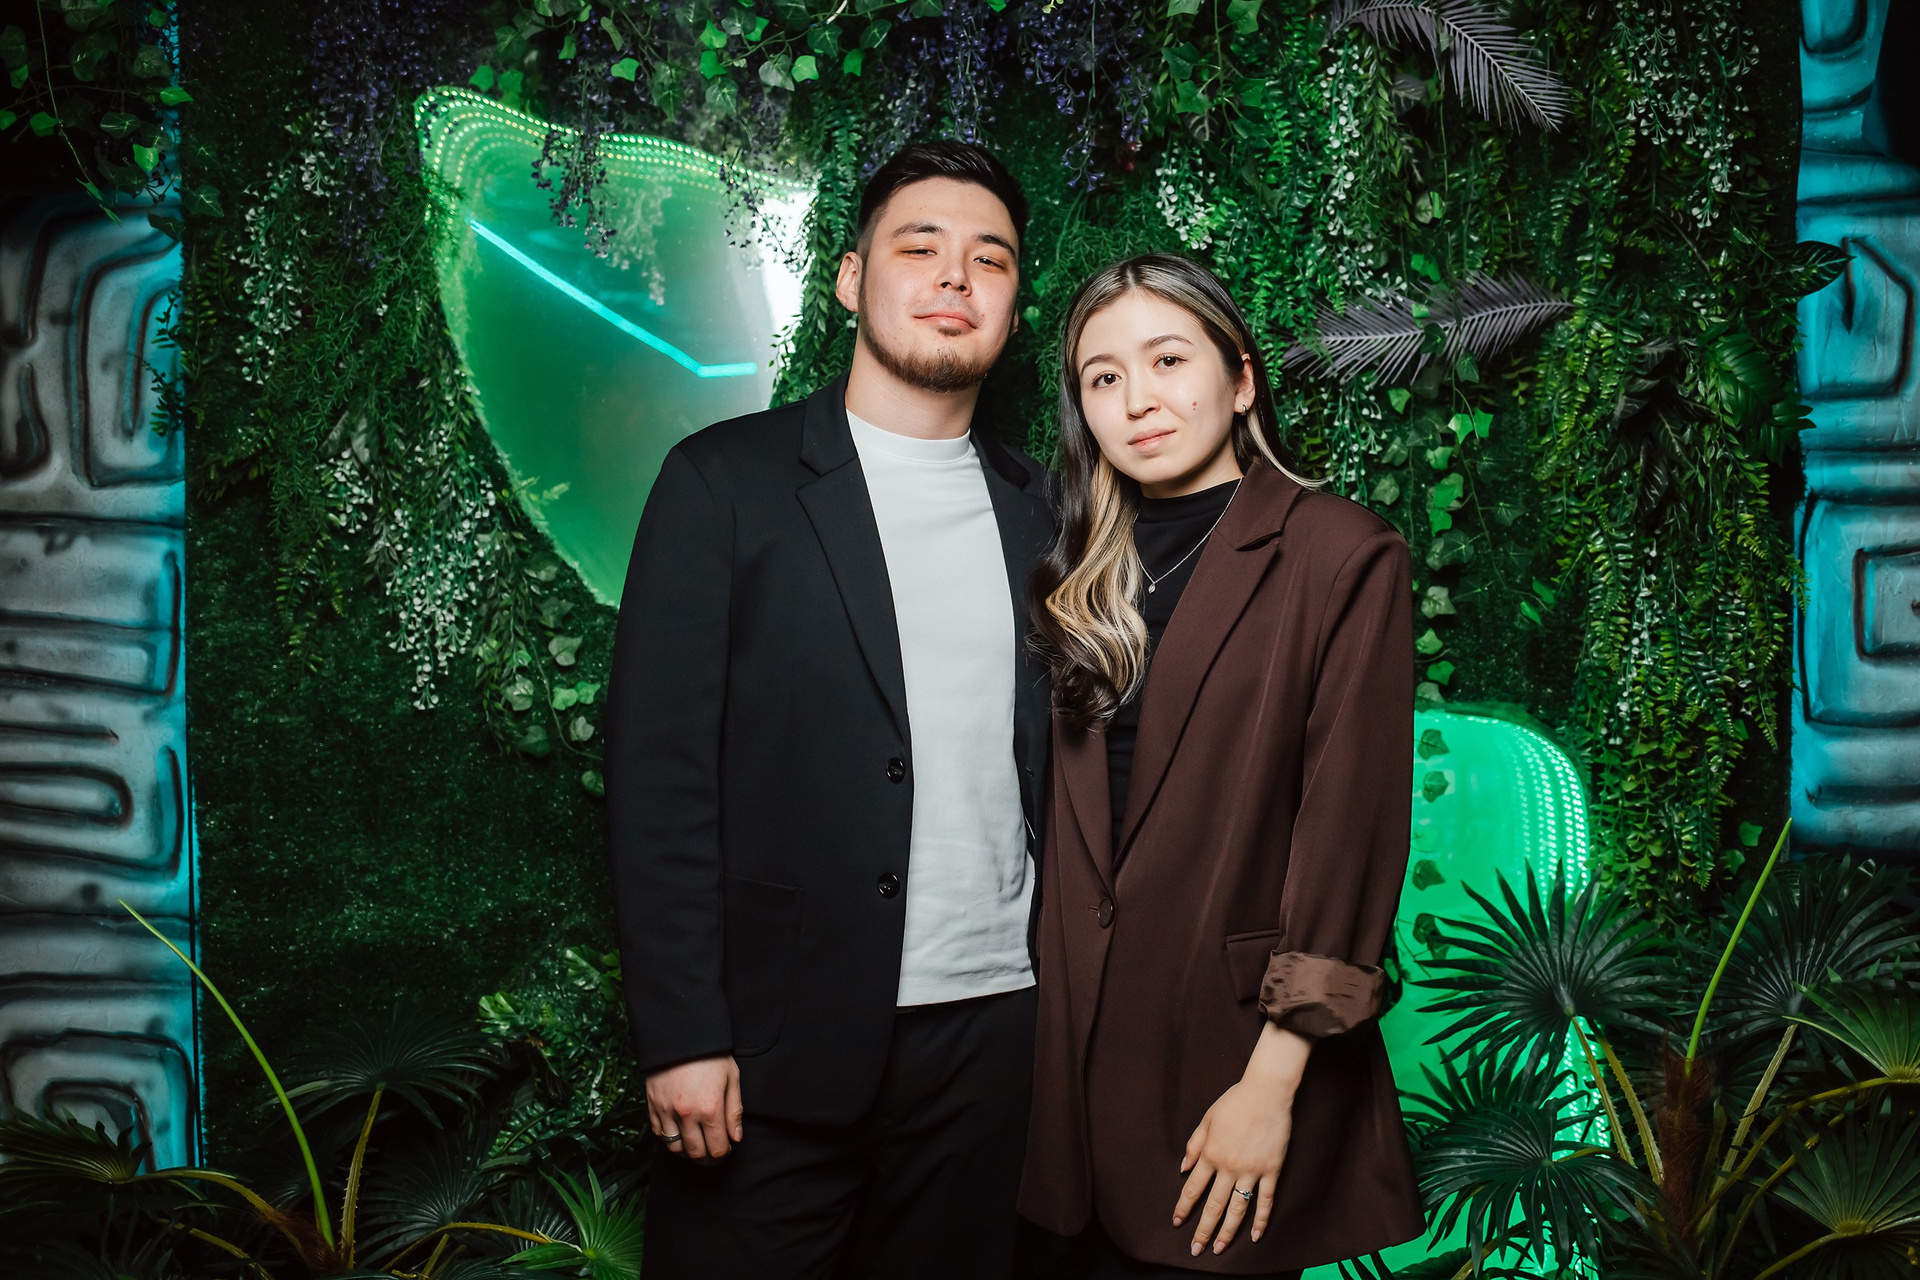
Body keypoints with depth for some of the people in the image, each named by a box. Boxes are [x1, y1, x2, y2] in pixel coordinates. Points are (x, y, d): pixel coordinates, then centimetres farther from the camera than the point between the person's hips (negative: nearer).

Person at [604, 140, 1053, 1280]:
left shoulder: (1037, 511, 9)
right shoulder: (726, 480, -3)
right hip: (779, 1044, -3)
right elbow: (661, 769, -7)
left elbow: (1047, 768, 11)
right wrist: (681, 1036, -11)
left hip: (993, 1026, 4)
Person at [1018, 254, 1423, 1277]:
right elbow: (1072, 824, 9)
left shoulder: (1341, 557, -8)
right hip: (1088, 1046, 5)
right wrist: (1057, 1023, 1)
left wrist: (1274, 1083, -16)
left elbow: (1350, 830, -13)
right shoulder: (1088, 584, 9)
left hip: (1234, 1038, -5)